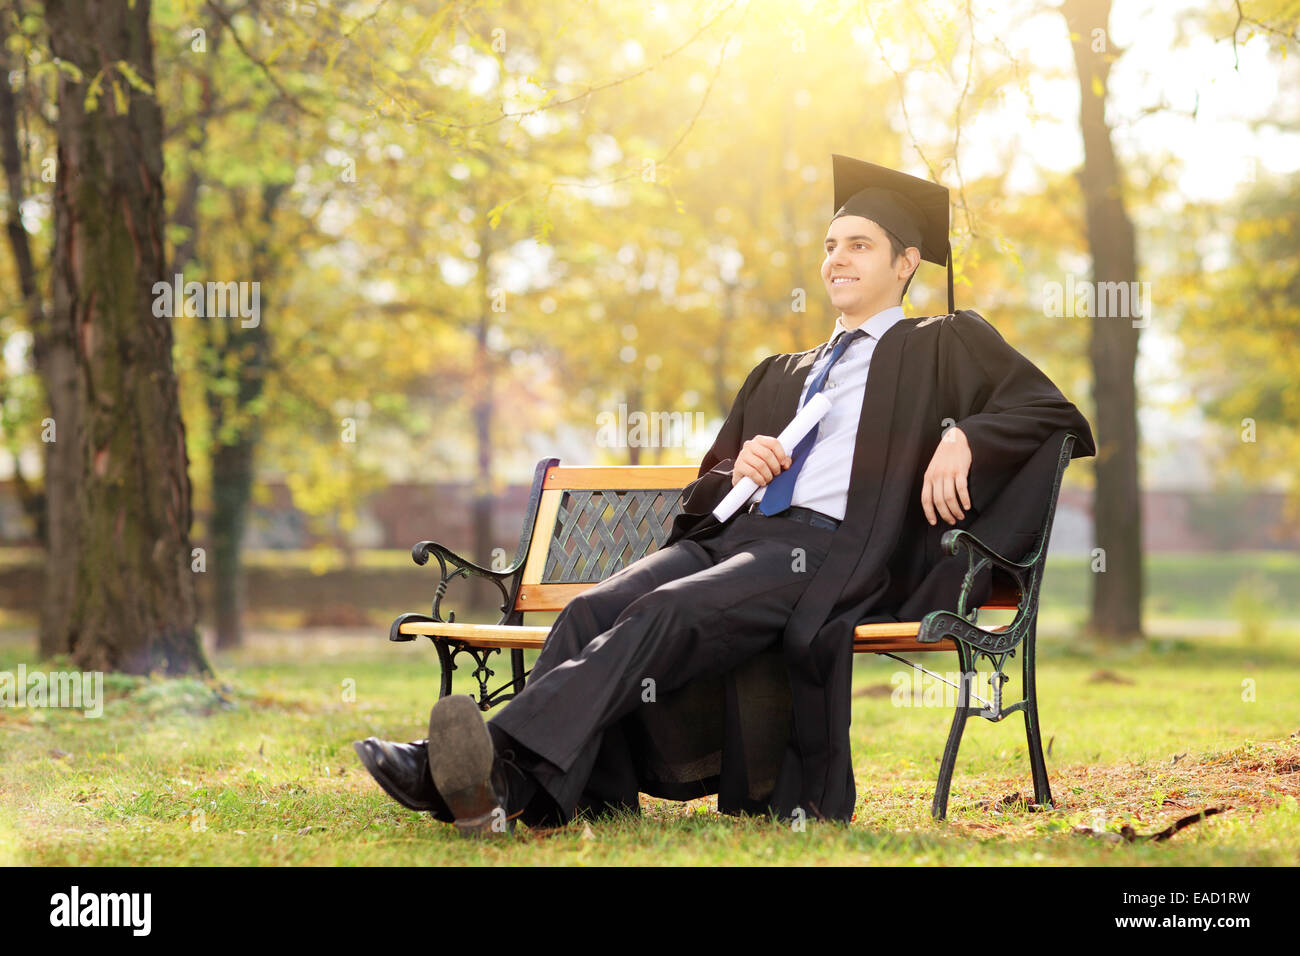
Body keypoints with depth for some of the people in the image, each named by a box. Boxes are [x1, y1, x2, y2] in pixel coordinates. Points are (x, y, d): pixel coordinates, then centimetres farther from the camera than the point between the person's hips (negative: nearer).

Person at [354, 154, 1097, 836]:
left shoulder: (943, 346, 16)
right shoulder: (781, 375, 33)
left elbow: (1050, 410, 5)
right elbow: (709, 488, 29)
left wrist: (964, 436, -13)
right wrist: (737, 470, 5)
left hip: (831, 551, -7)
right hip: (738, 533, 7)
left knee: (666, 613, -33)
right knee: (594, 609, -24)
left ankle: (505, 765, -49)